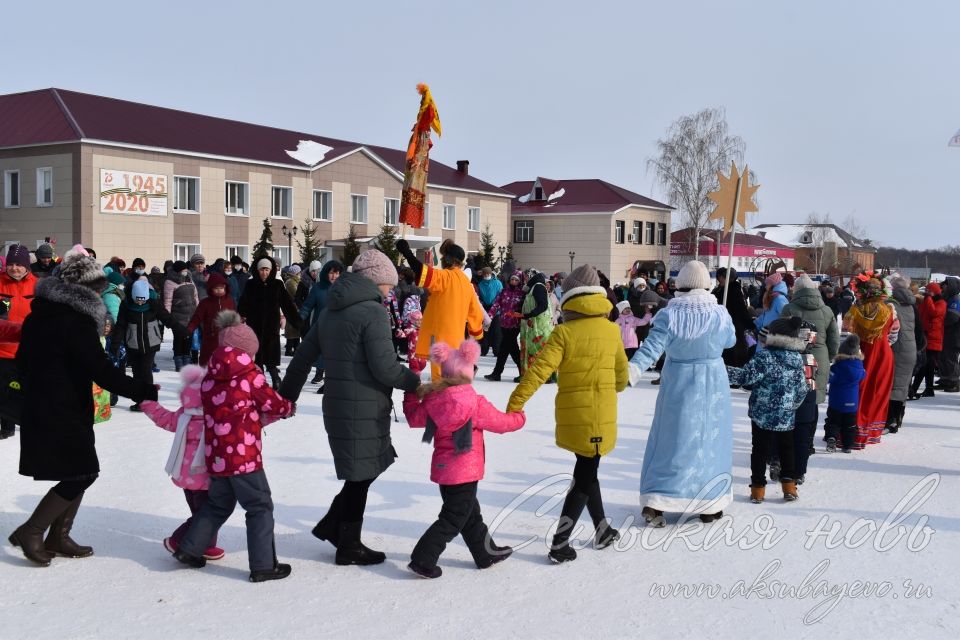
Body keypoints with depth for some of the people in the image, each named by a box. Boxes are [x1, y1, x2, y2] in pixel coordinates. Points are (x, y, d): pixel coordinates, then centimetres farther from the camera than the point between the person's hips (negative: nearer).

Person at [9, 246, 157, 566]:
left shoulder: (39, 314, 10)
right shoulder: (78, 322, -18)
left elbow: (22, 359, 20)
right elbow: (102, 372, -23)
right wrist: (145, 391, -21)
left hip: (40, 409, 9)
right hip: (64, 414, -9)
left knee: (79, 473, 16)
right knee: (82, 474, 0)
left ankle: (58, 538, 22)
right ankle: (31, 532, 4)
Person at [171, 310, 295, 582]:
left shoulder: (209, 378, 7)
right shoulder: (251, 376, -10)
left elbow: (222, 409, 13)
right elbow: (275, 405, -1)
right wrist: (289, 408, 21)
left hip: (216, 455, 7)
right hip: (244, 456, -6)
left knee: (218, 503, 25)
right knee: (260, 507, 4)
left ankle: (190, 549, 29)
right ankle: (263, 565, 5)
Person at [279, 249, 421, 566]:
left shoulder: (331, 311, 13)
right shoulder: (373, 312, -13)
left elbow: (303, 357, 16)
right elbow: (385, 368, -18)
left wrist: (287, 396, 23)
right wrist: (414, 381, -3)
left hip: (337, 404, 8)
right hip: (364, 409, -8)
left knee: (361, 471, 20)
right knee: (361, 475, 4)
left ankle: (331, 525, 24)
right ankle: (349, 546, 15)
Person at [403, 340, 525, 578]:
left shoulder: (432, 400, -5)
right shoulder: (476, 403, -17)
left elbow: (414, 418, 9)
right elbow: (501, 422, -5)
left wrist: (411, 394, 23)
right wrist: (519, 418, 15)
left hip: (443, 468, 7)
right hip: (464, 471, -7)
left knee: (470, 513, 20)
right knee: (453, 519, 1)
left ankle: (487, 553, 34)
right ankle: (422, 560, -2)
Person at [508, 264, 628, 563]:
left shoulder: (564, 333, -8)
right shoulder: (612, 330, 1)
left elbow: (539, 370, -16)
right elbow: (622, 374, 14)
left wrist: (515, 403, -14)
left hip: (571, 414, 0)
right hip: (599, 413, 0)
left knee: (586, 470, 18)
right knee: (585, 475, 5)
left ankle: (602, 530, 31)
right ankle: (559, 543, -1)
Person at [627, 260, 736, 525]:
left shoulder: (668, 315, -14)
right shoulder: (720, 314, -8)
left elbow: (650, 349, -22)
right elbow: (730, 341, 10)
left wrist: (629, 372, -24)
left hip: (677, 387, -1)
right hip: (712, 387, 1)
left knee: (670, 440, 7)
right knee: (710, 441, 12)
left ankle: (654, 503, 0)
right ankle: (709, 505, 21)